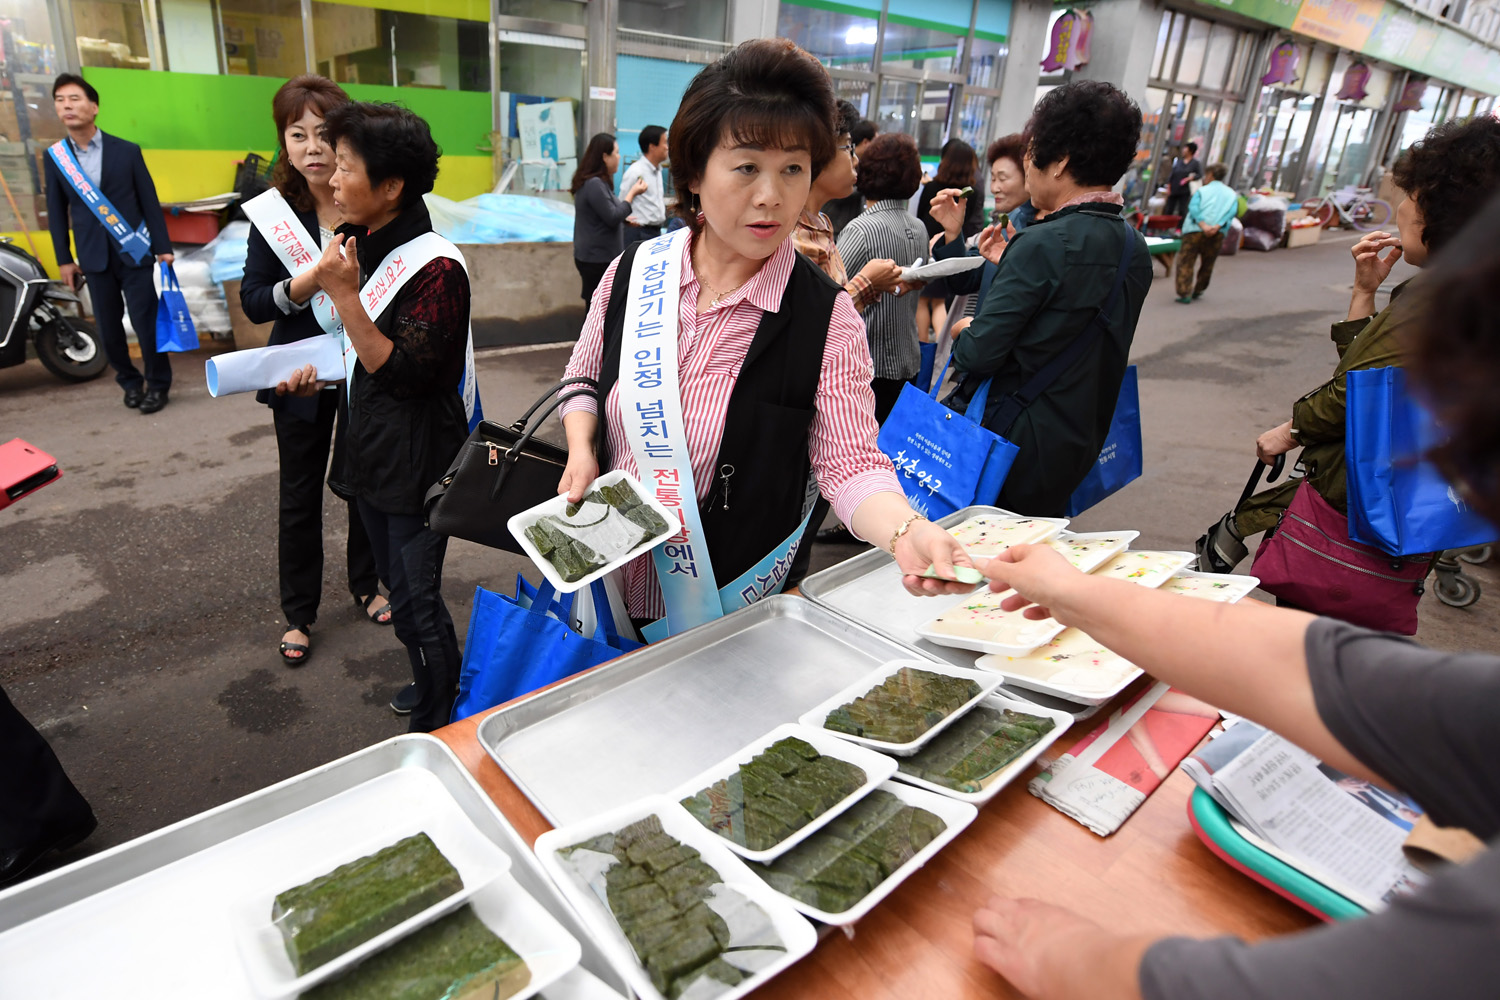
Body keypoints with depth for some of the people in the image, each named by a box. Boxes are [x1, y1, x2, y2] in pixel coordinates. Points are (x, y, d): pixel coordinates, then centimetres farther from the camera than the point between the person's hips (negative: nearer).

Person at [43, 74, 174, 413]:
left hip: (133, 252, -2)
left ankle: (158, 383, 11)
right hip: (94, 257, 3)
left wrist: (163, 247, -4)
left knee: (145, 320, -2)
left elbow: (149, 202, 1)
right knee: (108, 327, 6)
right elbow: (56, 212, 9)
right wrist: (63, 259, 6)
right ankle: (130, 381, 22)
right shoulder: (54, 157, 6)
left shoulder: (127, 151, 0)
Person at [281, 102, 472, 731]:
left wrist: (345, 294, -25)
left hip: (417, 462, -9)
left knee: (417, 602, 2)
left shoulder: (437, 268, -20)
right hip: (371, 454, 9)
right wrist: (324, 370, 6)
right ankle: (431, 684, 42)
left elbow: (402, 373, -24)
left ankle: (436, 731, 20)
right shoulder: (362, 246, 8)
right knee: (399, 586, 22)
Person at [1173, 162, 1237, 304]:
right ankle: (1197, 291, 28)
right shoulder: (1232, 194, 17)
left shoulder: (1201, 191, 10)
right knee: (1207, 264, 18)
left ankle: (1185, 294, -15)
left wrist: (1203, 226, -18)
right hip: (1217, 235, 3)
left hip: (1195, 232, -3)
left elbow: (1193, 208, -8)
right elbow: (1231, 213, -2)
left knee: (1185, 262, -3)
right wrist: (1217, 227, -14)